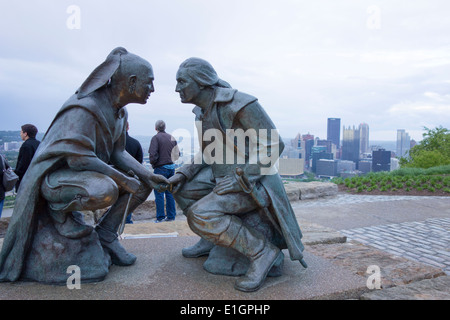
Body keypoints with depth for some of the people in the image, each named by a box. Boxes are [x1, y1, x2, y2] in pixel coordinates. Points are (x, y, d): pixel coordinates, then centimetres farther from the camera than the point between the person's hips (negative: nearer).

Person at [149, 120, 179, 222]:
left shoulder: (156, 138, -7)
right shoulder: (171, 137, 11)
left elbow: (153, 154, -17)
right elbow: (177, 153, 11)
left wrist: (152, 163, -1)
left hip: (161, 168, -6)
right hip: (171, 167, 6)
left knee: (159, 193, 0)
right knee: (170, 192, 11)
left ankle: (160, 217, 1)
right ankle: (171, 216, 15)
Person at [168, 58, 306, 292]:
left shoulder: (239, 103, -20)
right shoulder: (203, 112, 7)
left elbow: (274, 146, -20)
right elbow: (207, 154, 15)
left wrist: (239, 179, -26)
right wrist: (183, 173, -1)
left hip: (253, 182, -9)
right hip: (226, 177, 9)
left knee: (200, 216, -26)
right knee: (181, 188, 7)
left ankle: (262, 251, -14)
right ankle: (212, 238, 16)